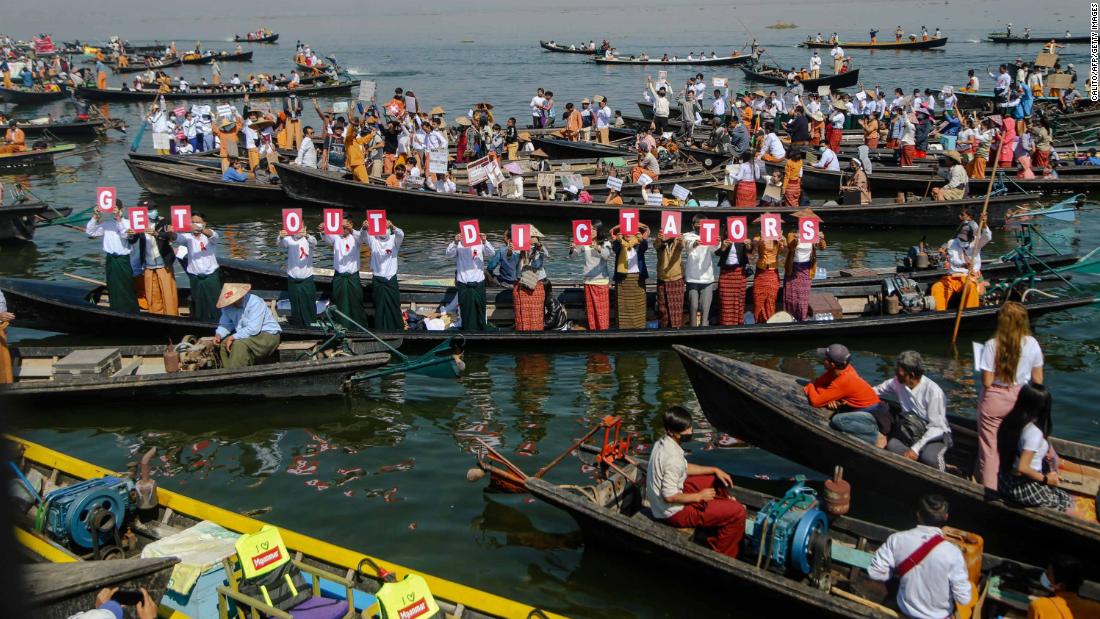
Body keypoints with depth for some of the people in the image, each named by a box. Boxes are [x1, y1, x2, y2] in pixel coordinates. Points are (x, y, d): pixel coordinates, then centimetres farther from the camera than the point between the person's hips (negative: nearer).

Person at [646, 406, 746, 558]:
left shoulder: (663, 442, -2)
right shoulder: (673, 458, -32)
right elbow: (669, 496, -28)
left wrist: (714, 470, 7)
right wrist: (699, 496, -15)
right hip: (673, 512, -10)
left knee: (717, 479, 25)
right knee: (737, 511, -12)